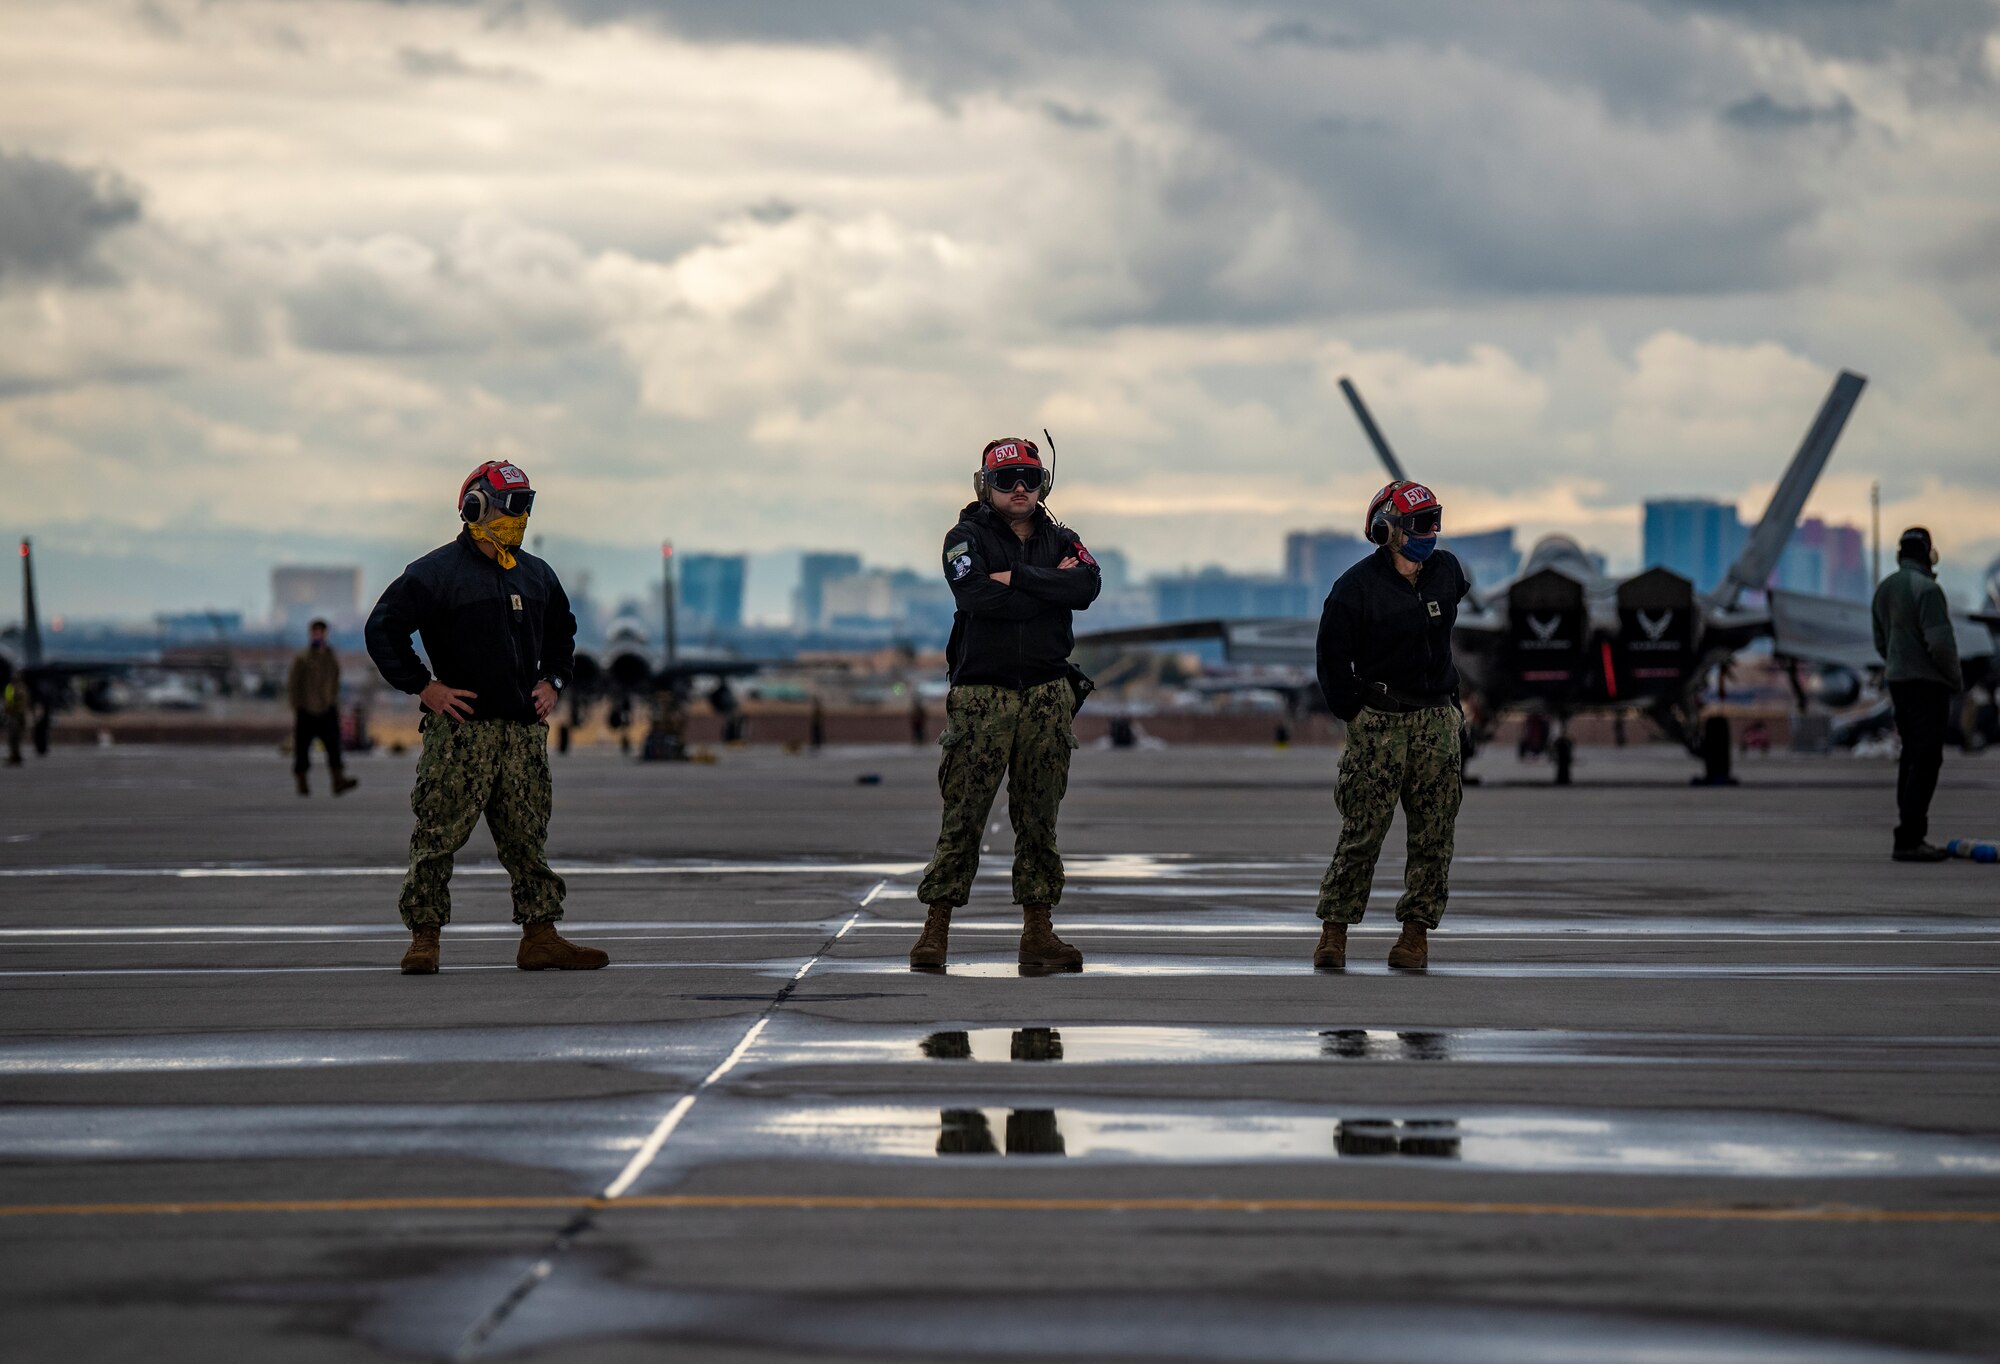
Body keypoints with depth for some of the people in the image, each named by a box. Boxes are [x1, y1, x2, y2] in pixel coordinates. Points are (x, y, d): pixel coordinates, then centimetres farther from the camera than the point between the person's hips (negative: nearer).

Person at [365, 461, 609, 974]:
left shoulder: (537, 575, 16)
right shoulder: (436, 573, -4)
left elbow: (562, 633, 31)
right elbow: (383, 629, -5)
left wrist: (553, 682, 14)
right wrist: (423, 686, -10)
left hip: (524, 727, 6)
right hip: (460, 726, -6)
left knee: (527, 836, 7)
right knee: (439, 833, -6)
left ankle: (540, 937, 10)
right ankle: (424, 936, 0)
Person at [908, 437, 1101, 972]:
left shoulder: (1060, 540, 13)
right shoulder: (967, 538, 3)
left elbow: (1087, 587, -8)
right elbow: (978, 597, -17)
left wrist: (1016, 578, -12)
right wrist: (1050, 586, -8)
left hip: (1048, 695, 3)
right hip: (982, 693, -3)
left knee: (1039, 818, 5)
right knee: (962, 816, -5)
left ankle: (1038, 933, 9)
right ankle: (936, 928, -1)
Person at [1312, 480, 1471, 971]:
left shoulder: (1447, 571, 7)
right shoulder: (1357, 586, -8)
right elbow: (1333, 659, -3)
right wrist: (1356, 716, -6)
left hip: (1437, 722, 5)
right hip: (1379, 721, -4)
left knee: (1434, 833, 1)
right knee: (1363, 830, -7)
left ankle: (1416, 930, 8)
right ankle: (1334, 929, 0)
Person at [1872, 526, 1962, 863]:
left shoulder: (1884, 589, 11)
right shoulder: (1926, 589, -15)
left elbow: (1881, 642, 18)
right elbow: (1940, 642, -21)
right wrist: (1956, 678, -7)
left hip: (1898, 682, 9)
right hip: (1928, 683, -9)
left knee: (1912, 757, 13)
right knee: (1926, 760, -8)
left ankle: (1910, 837, 15)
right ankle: (1909, 840, -13)